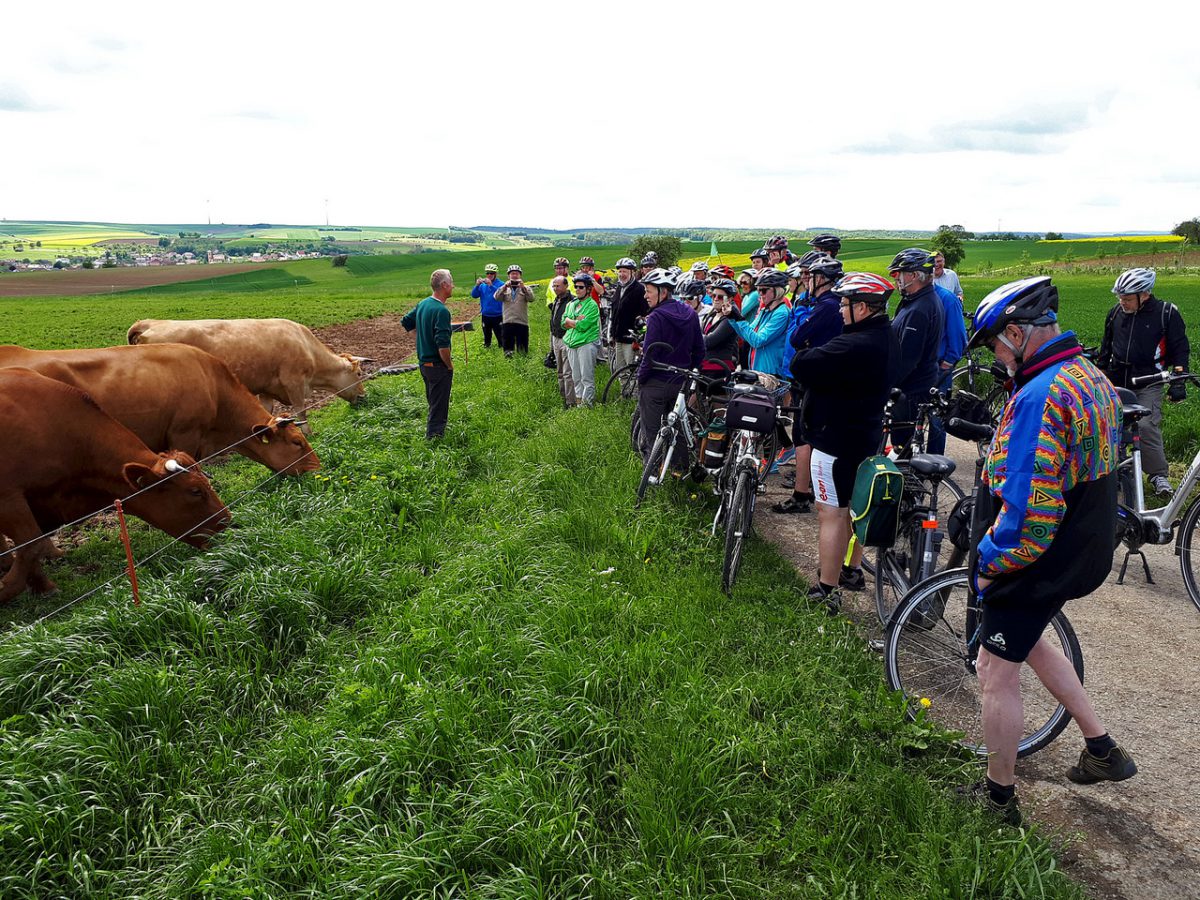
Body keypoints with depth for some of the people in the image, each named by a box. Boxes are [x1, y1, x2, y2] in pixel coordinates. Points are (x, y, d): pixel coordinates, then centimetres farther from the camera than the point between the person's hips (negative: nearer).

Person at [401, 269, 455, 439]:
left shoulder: (422, 304, 4)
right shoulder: (441, 311, -23)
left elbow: (405, 322, 19)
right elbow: (443, 345, -28)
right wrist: (449, 365, -14)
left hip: (424, 363, 9)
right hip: (438, 366, -9)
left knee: (433, 404, 23)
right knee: (439, 407, 2)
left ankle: (432, 434, 35)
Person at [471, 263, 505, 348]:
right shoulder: (482, 285, 5)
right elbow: (474, 295, -1)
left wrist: (491, 285, -34)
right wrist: (477, 285, -18)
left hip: (497, 315, -4)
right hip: (485, 315, 4)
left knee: (500, 335, -3)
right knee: (487, 334, 16)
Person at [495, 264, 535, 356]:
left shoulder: (526, 288, 9)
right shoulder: (504, 289, 12)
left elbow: (531, 299, -9)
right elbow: (497, 297, -6)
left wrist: (523, 288, -24)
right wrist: (504, 287, -21)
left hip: (522, 322, -1)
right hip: (507, 322, 1)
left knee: (523, 348, 2)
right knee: (507, 345, 4)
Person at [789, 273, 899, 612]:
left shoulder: (855, 345, -28)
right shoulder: (888, 337, 4)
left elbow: (801, 366, -27)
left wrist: (807, 355, -8)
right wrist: (823, 358, -5)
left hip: (836, 438, -10)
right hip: (867, 433, 10)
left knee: (832, 512, -2)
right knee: (855, 504, 22)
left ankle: (825, 591, 5)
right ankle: (853, 569, 37)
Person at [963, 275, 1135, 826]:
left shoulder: (1041, 396, -27)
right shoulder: (1094, 380, 6)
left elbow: (1029, 507, -31)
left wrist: (990, 562, -16)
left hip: (1039, 559, -10)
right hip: (1085, 550, 10)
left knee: (996, 672, 6)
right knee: (1025, 639, 29)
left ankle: (999, 798, 23)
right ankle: (1102, 750, 36)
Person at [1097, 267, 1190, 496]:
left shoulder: (1167, 313, -4)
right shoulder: (1116, 313, 6)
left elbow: (1180, 349, 0)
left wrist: (1178, 380, -7)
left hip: (1148, 384, -4)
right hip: (1117, 380, 4)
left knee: (1147, 426, -16)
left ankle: (1158, 474, -3)